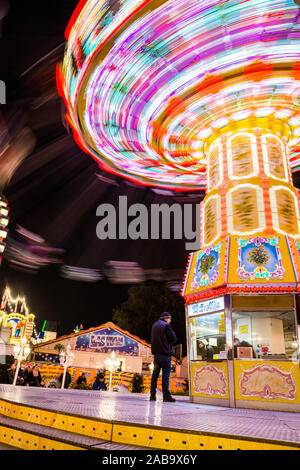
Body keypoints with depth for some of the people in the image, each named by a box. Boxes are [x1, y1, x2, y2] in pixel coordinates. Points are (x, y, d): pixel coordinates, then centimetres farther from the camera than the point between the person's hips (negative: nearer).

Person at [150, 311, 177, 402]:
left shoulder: (154, 325, 16)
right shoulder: (166, 325, -9)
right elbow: (174, 339, -9)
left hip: (156, 352, 7)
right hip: (165, 352, -7)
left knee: (155, 373, 11)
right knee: (166, 373, -5)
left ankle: (152, 394, 11)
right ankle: (166, 395, -6)